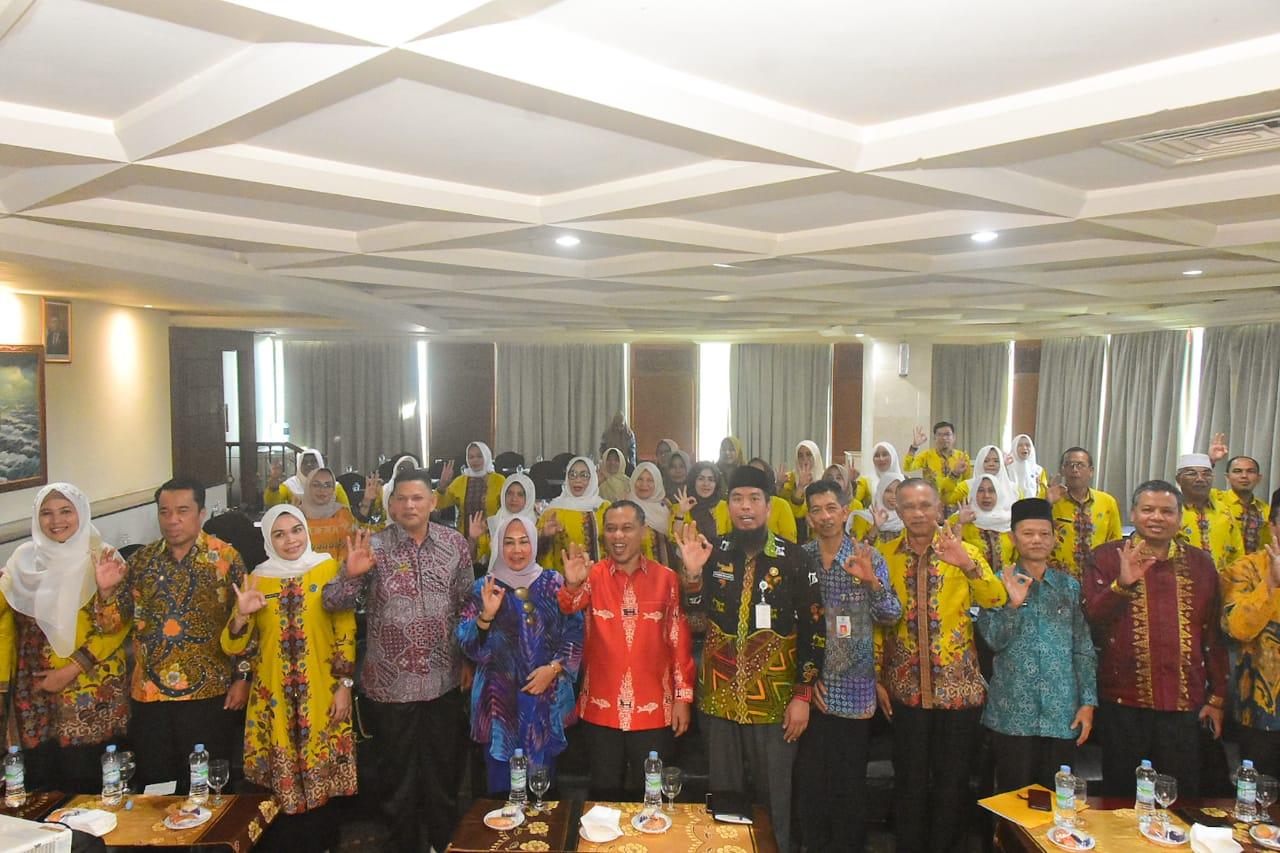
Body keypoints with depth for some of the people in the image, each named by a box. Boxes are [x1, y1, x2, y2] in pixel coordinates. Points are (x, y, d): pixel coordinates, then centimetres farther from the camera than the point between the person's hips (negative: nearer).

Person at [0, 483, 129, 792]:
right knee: (41, 776, 5)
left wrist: (72, 670, -11)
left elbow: (117, 626, -7)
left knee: (88, 780, -2)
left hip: (92, 693, -3)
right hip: (35, 691, 3)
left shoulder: (103, 558, -2)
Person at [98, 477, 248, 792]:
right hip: (148, 693, 4)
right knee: (153, 783, 12)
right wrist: (106, 590, -10)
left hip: (208, 692, -3)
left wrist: (242, 678, -8)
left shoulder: (226, 558, -5)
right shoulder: (142, 559, 6)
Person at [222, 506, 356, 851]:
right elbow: (234, 646, 2)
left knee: (320, 777, 5)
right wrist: (242, 614, -16)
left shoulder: (328, 568, -2)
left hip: (322, 694, -1)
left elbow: (345, 632, -2)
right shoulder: (256, 579, 4)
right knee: (282, 783, 6)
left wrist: (345, 684, -6)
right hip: (274, 697, 2)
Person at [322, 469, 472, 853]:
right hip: (391, 684, -2)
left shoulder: (455, 543, 0)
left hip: (444, 681, 2)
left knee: (445, 775, 17)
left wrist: (468, 657, 7)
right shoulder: (373, 547, -8)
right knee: (399, 777, 14)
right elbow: (333, 604, -10)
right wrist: (350, 574, -29)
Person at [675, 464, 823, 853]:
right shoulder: (714, 551, 2)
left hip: (775, 702, -2)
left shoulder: (794, 559, -7)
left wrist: (803, 695, -8)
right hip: (720, 697, 3)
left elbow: (813, 628, -5)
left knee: (773, 799, 10)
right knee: (723, 796, 15)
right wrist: (693, 572, -19)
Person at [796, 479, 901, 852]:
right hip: (810, 685, 1)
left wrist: (871, 581, -23)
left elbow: (891, 616, -6)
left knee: (851, 779, 8)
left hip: (854, 686, -1)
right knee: (809, 776, 9)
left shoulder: (869, 558, -2)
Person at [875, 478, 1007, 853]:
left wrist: (969, 564, -32)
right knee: (909, 780, 10)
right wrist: (876, 678, 2)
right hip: (906, 687, 0)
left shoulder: (963, 552, -2)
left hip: (958, 685, 0)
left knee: (952, 780, 11)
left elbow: (997, 602, -15)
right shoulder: (884, 555, 0)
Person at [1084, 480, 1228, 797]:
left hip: (1184, 703, 2)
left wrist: (1217, 697, 11)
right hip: (1123, 701, -2)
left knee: (1181, 797, 9)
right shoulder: (1106, 557, 0)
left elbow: (1214, 635, 12)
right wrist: (1123, 584, -24)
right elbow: (1089, 619, -10)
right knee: (1121, 797, 9)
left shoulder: (1200, 563, 8)